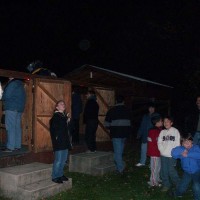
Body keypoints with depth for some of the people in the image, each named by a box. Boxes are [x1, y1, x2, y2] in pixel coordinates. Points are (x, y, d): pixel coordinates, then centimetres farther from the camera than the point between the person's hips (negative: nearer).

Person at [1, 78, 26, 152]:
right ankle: (17, 146, 9)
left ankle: (10, 147, -10)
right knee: (17, 127, 8)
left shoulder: (12, 83, -8)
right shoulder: (20, 85, 19)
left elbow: (6, 95, -13)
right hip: (19, 108, 9)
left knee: (10, 127, -9)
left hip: (11, 107, -9)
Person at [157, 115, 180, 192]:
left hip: (172, 155, -4)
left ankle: (178, 184, 20)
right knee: (164, 171, 7)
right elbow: (159, 142, 6)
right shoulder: (162, 132, 6)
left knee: (171, 170, -3)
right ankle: (166, 185, 23)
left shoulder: (175, 131, -4)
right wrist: (162, 150, -6)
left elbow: (177, 143, -6)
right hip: (163, 155, 4)